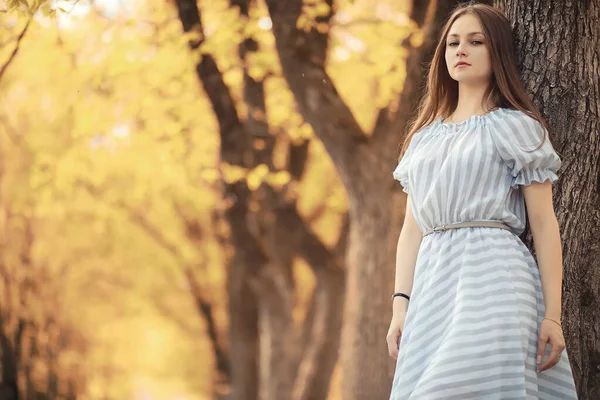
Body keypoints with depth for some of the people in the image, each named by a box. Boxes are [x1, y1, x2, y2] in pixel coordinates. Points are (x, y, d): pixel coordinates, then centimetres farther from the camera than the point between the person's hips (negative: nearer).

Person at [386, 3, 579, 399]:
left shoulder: (516, 127, 5)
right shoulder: (424, 137, 20)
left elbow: (544, 223, 0)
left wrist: (552, 315, -9)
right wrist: (401, 305, 6)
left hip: (494, 275, -5)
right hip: (433, 281, 5)